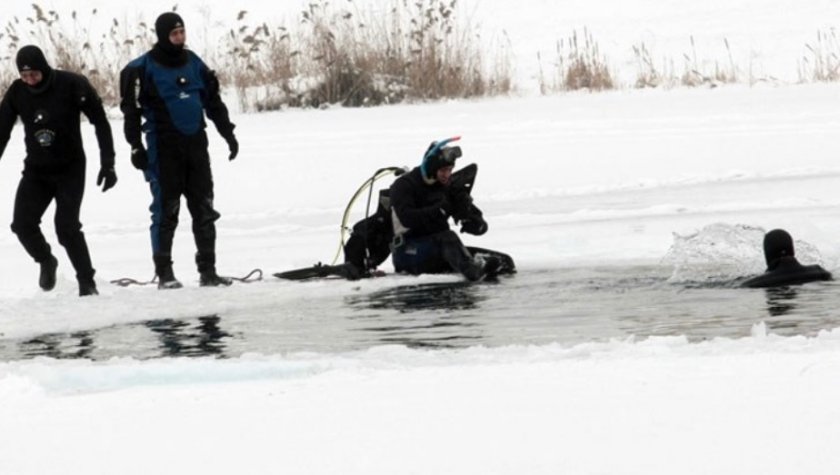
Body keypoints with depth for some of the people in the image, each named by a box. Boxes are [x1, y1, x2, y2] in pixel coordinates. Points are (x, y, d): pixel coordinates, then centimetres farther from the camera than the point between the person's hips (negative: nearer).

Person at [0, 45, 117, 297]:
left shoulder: (72, 85, -17)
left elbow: (100, 122, -10)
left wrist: (107, 163, -14)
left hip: (70, 169, -4)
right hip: (36, 170, 4)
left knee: (66, 226, -16)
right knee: (23, 224, -8)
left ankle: (87, 282, -3)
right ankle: (46, 262, 21)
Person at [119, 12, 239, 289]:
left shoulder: (194, 64, 10)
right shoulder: (144, 68, -6)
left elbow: (213, 101, 18)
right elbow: (131, 109, -6)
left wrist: (228, 134, 16)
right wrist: (136, 146, -12)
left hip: (195, 144, 5)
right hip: (164, 148, -5)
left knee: (204, 210, 3)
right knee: (166, 211, -3)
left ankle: (208, 271, 8)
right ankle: (164, 273, 3)